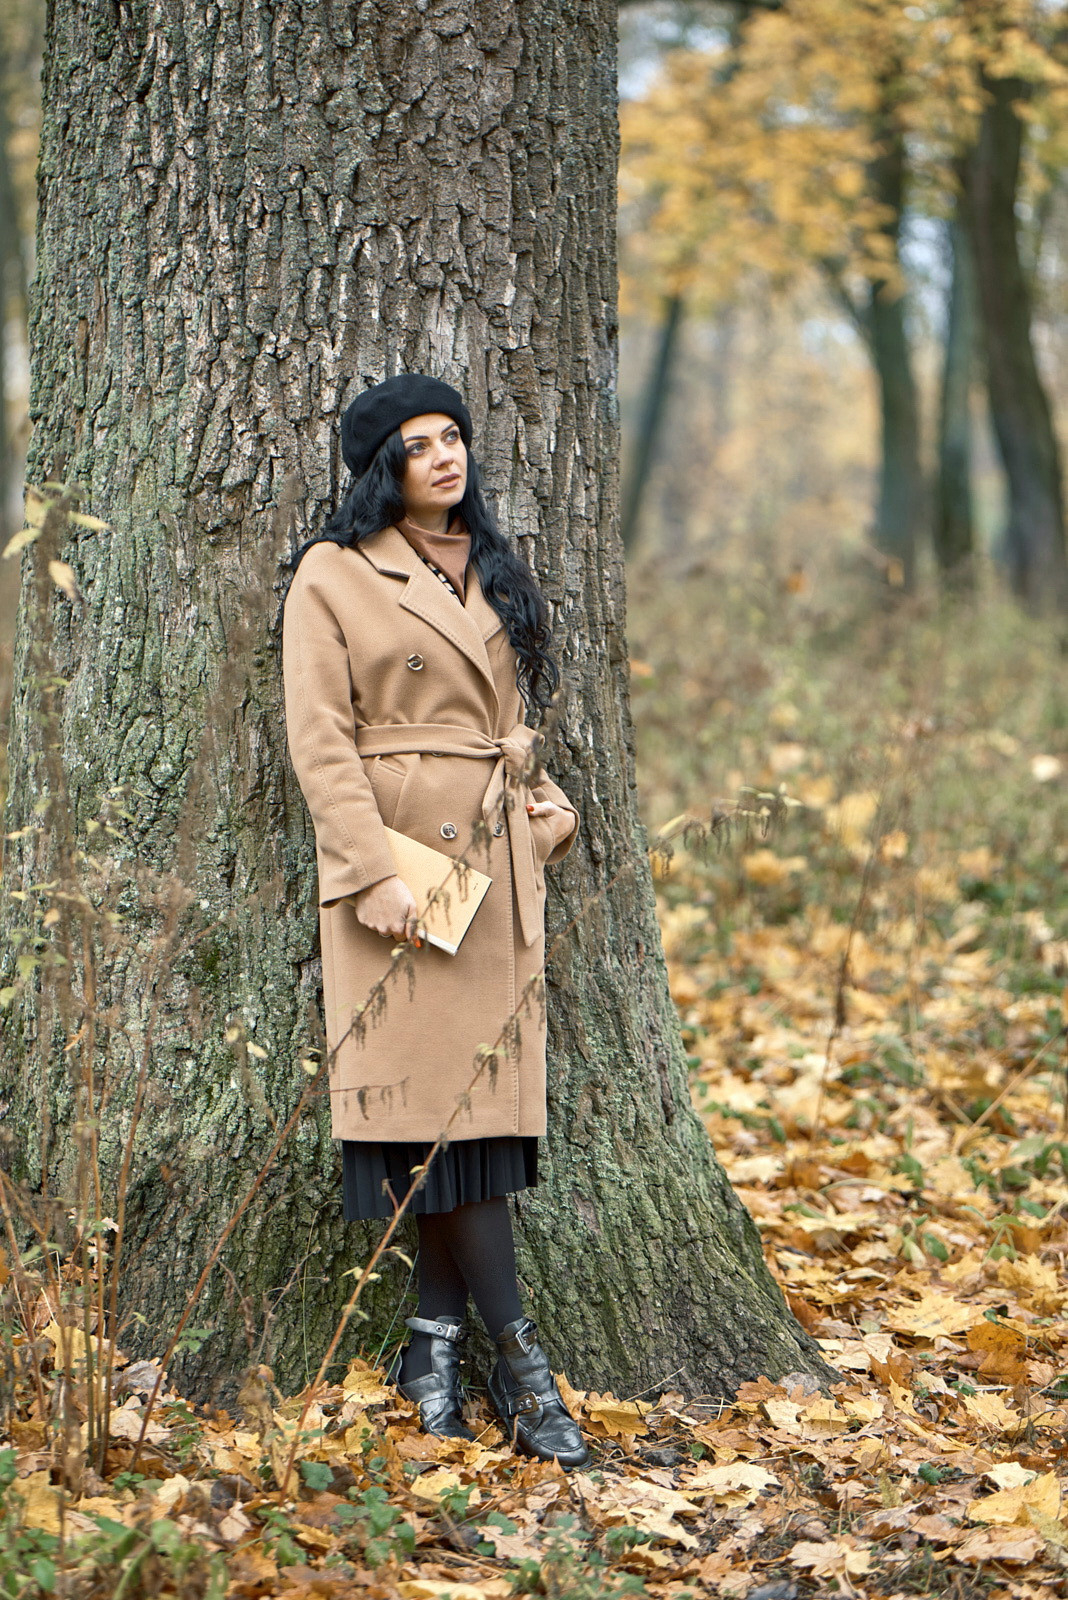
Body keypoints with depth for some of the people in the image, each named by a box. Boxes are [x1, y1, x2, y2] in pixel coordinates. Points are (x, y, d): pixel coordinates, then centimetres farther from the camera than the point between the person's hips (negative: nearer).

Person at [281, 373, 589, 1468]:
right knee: (436, 1090, -6)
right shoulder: (334, 577, -3)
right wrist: (376, 872, -16)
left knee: (479, 1084, 2)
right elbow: (321, 742, -8)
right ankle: (516, 1356, -4)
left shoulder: (492, 570, 16)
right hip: (400, 849, -6)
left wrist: (542, 806, 6)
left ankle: (434, 1345, 10)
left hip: (496, 852, 6)